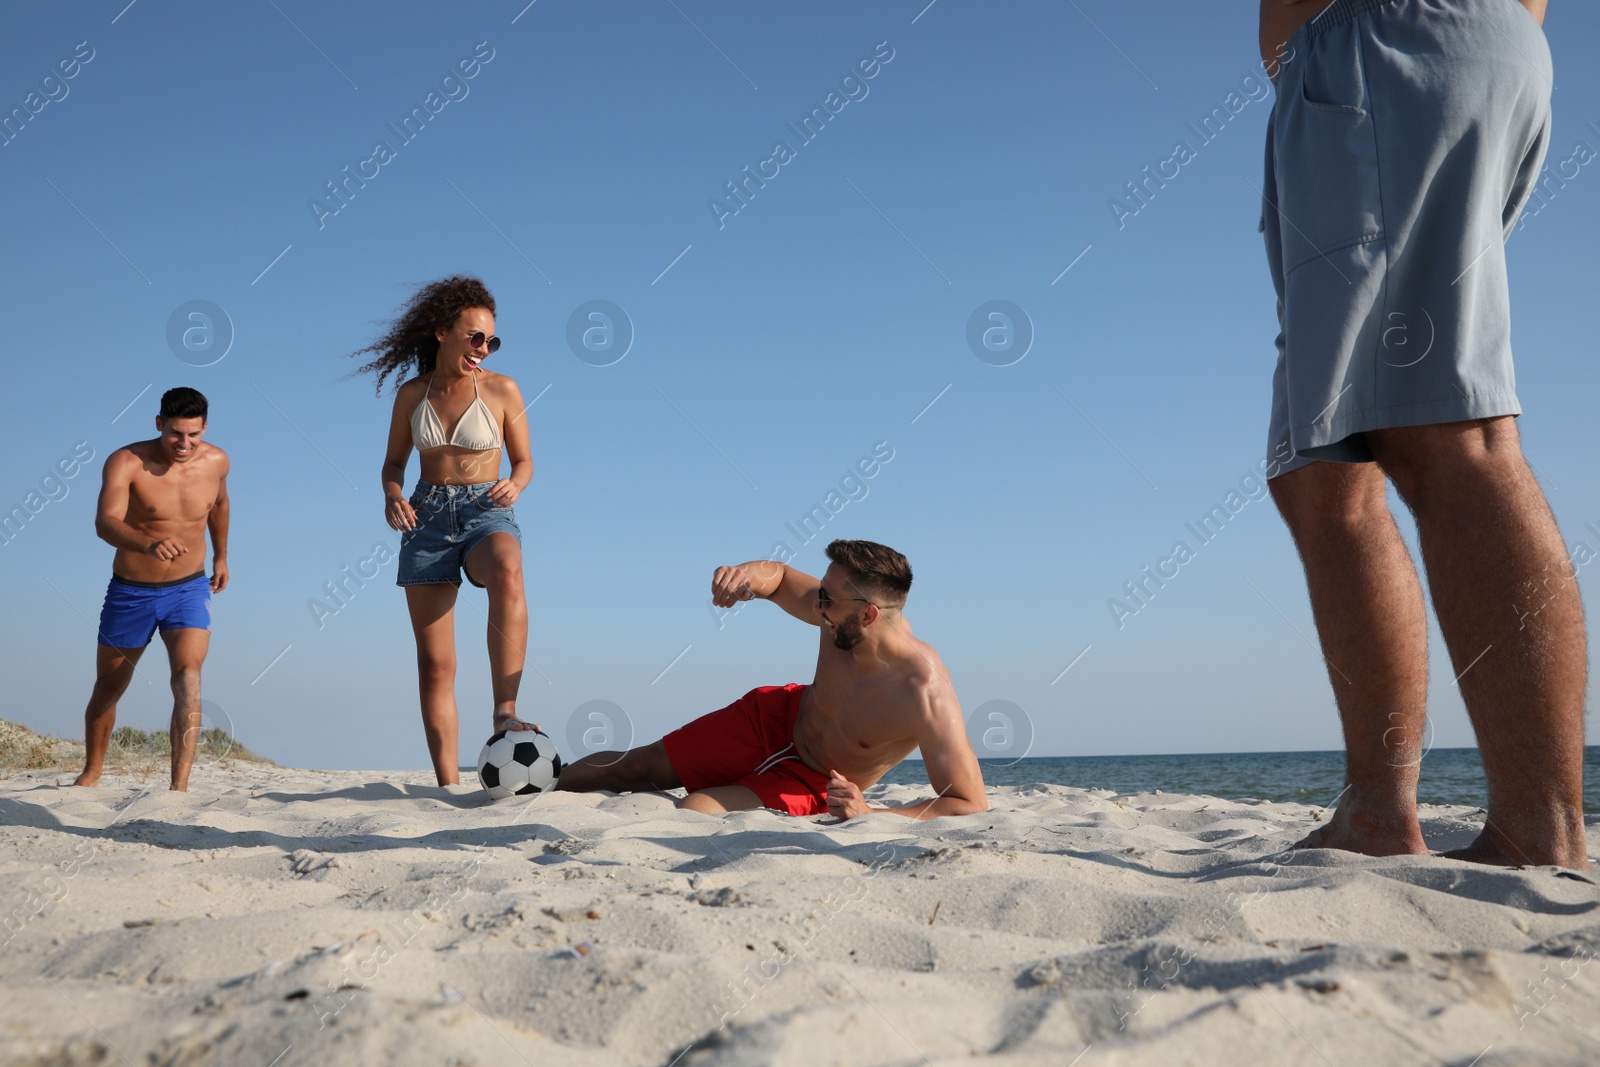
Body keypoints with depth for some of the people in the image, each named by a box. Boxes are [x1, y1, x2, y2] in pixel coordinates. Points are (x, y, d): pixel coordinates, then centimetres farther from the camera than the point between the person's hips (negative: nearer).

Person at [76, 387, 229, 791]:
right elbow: (105, 522, -33)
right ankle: (91, 773, 40)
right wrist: (148, 544, -53)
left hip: (189, 589, 1)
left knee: (188, 676, -22)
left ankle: (180, 785, -23)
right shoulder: (126, 462, -18)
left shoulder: (216, 462, -6)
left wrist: (221, 555, 26)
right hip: (130, 592, -1)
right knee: (108, 689, 16)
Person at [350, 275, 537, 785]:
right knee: (434, 663, -1)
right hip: (428, 516, 2)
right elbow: (394, 461, 16)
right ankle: (448, 785, 3)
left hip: (486, 512, -2)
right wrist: (392, 494, -6)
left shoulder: (502, 390, 0)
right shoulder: (412, 393, 6)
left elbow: (524, 461, 8)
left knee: (507, 576, -40)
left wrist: (514, 486, -14)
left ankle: (505, 712, -38)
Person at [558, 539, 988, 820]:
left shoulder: (925, 694, -37)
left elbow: (971, 804, -33)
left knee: (694, 810, -23)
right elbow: (779, 575, -1)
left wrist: (868, 815, -41)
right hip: (777, 718, 5)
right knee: (637, 767, 5)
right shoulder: (842, 612, -22)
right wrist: (748, 573, -26)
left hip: (816, 786, -4)